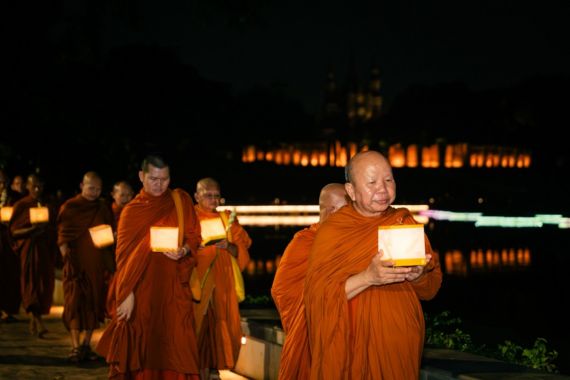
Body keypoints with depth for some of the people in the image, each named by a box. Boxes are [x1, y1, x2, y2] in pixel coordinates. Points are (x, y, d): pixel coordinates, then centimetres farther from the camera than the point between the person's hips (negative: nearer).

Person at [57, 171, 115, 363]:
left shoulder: (103, 209, 10)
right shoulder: (69, 207, -1)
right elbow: (62, 237, -3)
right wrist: (67, 259, -14)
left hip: (96, 263, 4)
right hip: (76, 261, -4)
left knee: (94, 303, 5)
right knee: (75, 302, -9)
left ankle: (86, 345, 14)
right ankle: (75, 347, -9)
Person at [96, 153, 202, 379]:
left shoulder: (181, 201, 7)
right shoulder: (132, 211, 4)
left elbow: (194, 236, 9)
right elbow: (124, 255, 0)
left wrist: (183, 251, -15)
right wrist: (127, 294, -11)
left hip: (173, 287, 1)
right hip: (142, 287, -1)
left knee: (174, 347, -5)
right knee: (143, 348, -1)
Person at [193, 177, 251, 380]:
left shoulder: (227, 219, 12)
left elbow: (239, 251, 8)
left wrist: (228, 246, -12)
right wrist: (199, 245, -21)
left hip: (222, 282, 3)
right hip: (197, 280, -3)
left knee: (220, 325, -2)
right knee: (197, 324, -8)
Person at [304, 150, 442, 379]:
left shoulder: (406, 223, 4)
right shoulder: (331, 232, -8)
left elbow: (431, 289, 3)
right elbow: (317, 296, -17)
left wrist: (417, 276, -19)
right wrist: (368, 277, -29)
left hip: (403, 346, 3)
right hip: (353, 349, -3)